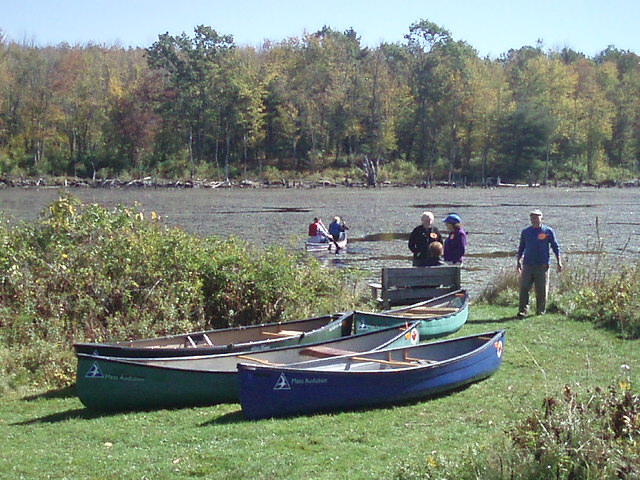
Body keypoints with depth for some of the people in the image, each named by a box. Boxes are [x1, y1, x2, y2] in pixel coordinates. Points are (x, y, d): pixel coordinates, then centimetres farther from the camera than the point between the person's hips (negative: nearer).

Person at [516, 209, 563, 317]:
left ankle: (540, 311, 12)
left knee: (541, 290, 1)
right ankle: (523, 310, -6)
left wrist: (559, 262, 1)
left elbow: (555, 247, 7)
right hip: (528, 265, 2)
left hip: (542, 265, -2)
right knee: (524, 288, -7)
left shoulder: (548, 231, 3)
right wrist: (519, 262, 15)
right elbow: (521, 247, 21)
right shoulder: (525, 232, 12)